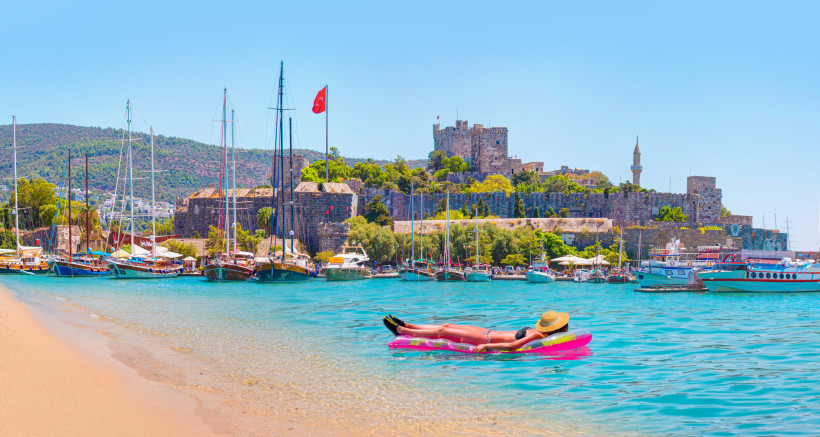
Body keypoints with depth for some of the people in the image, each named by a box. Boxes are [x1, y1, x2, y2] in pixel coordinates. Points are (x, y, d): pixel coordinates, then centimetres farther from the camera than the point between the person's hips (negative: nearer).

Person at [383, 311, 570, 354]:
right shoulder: (539, 333, -7)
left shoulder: (536, 336, -28)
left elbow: (511, 346, -38)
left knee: (443, 331, 1)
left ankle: (401, 330, 15)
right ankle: (406, 326, 28)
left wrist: (485, 346, -37)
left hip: (488, 339, -8)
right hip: (491, 334, 8)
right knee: (448, 326, 15)